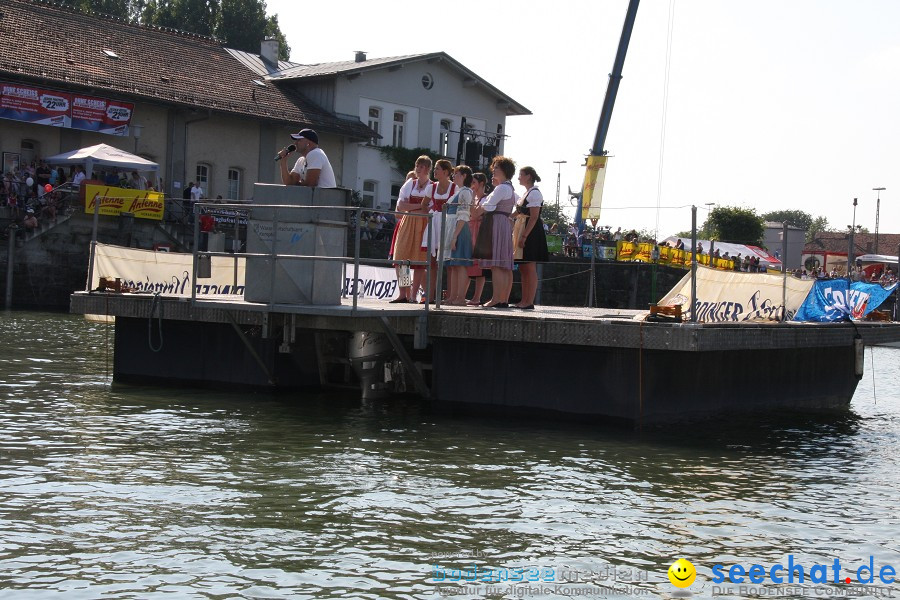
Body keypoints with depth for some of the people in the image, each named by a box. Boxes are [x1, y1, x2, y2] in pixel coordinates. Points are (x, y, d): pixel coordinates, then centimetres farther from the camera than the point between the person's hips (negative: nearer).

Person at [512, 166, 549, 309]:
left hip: (531, 233, -10)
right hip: (522, 231, 10)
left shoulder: (534, 193, -10)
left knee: (530, 269, -9)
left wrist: (524, 236, -23)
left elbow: (534, 217, -18)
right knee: (523, 269, 8)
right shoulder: (526, 193, 19)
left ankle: (529, 302, -9)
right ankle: (524, 301, 10)